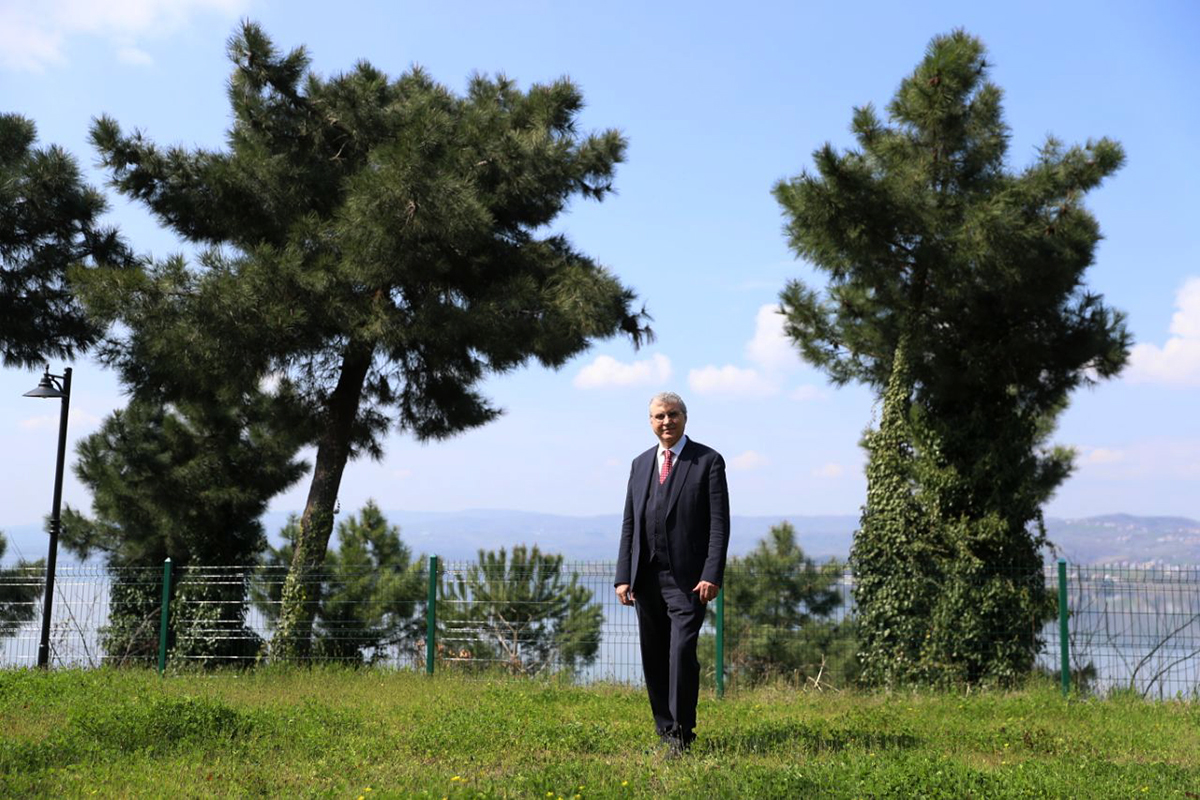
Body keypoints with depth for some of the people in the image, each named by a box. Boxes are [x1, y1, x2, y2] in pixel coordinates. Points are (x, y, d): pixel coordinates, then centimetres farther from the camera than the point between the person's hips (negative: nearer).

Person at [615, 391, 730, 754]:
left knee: (682, 651, -13)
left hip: (688, 578, -5)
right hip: (646, 577, 5)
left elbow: (719, 523, -6)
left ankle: (682, 732, -1)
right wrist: (623, 576, 5)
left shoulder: (708, 461, -1)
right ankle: (665, 729, 21)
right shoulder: (640, 464, 14)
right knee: (654, 658, 9)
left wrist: (712, 575, -15)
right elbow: (629, 524, 13)